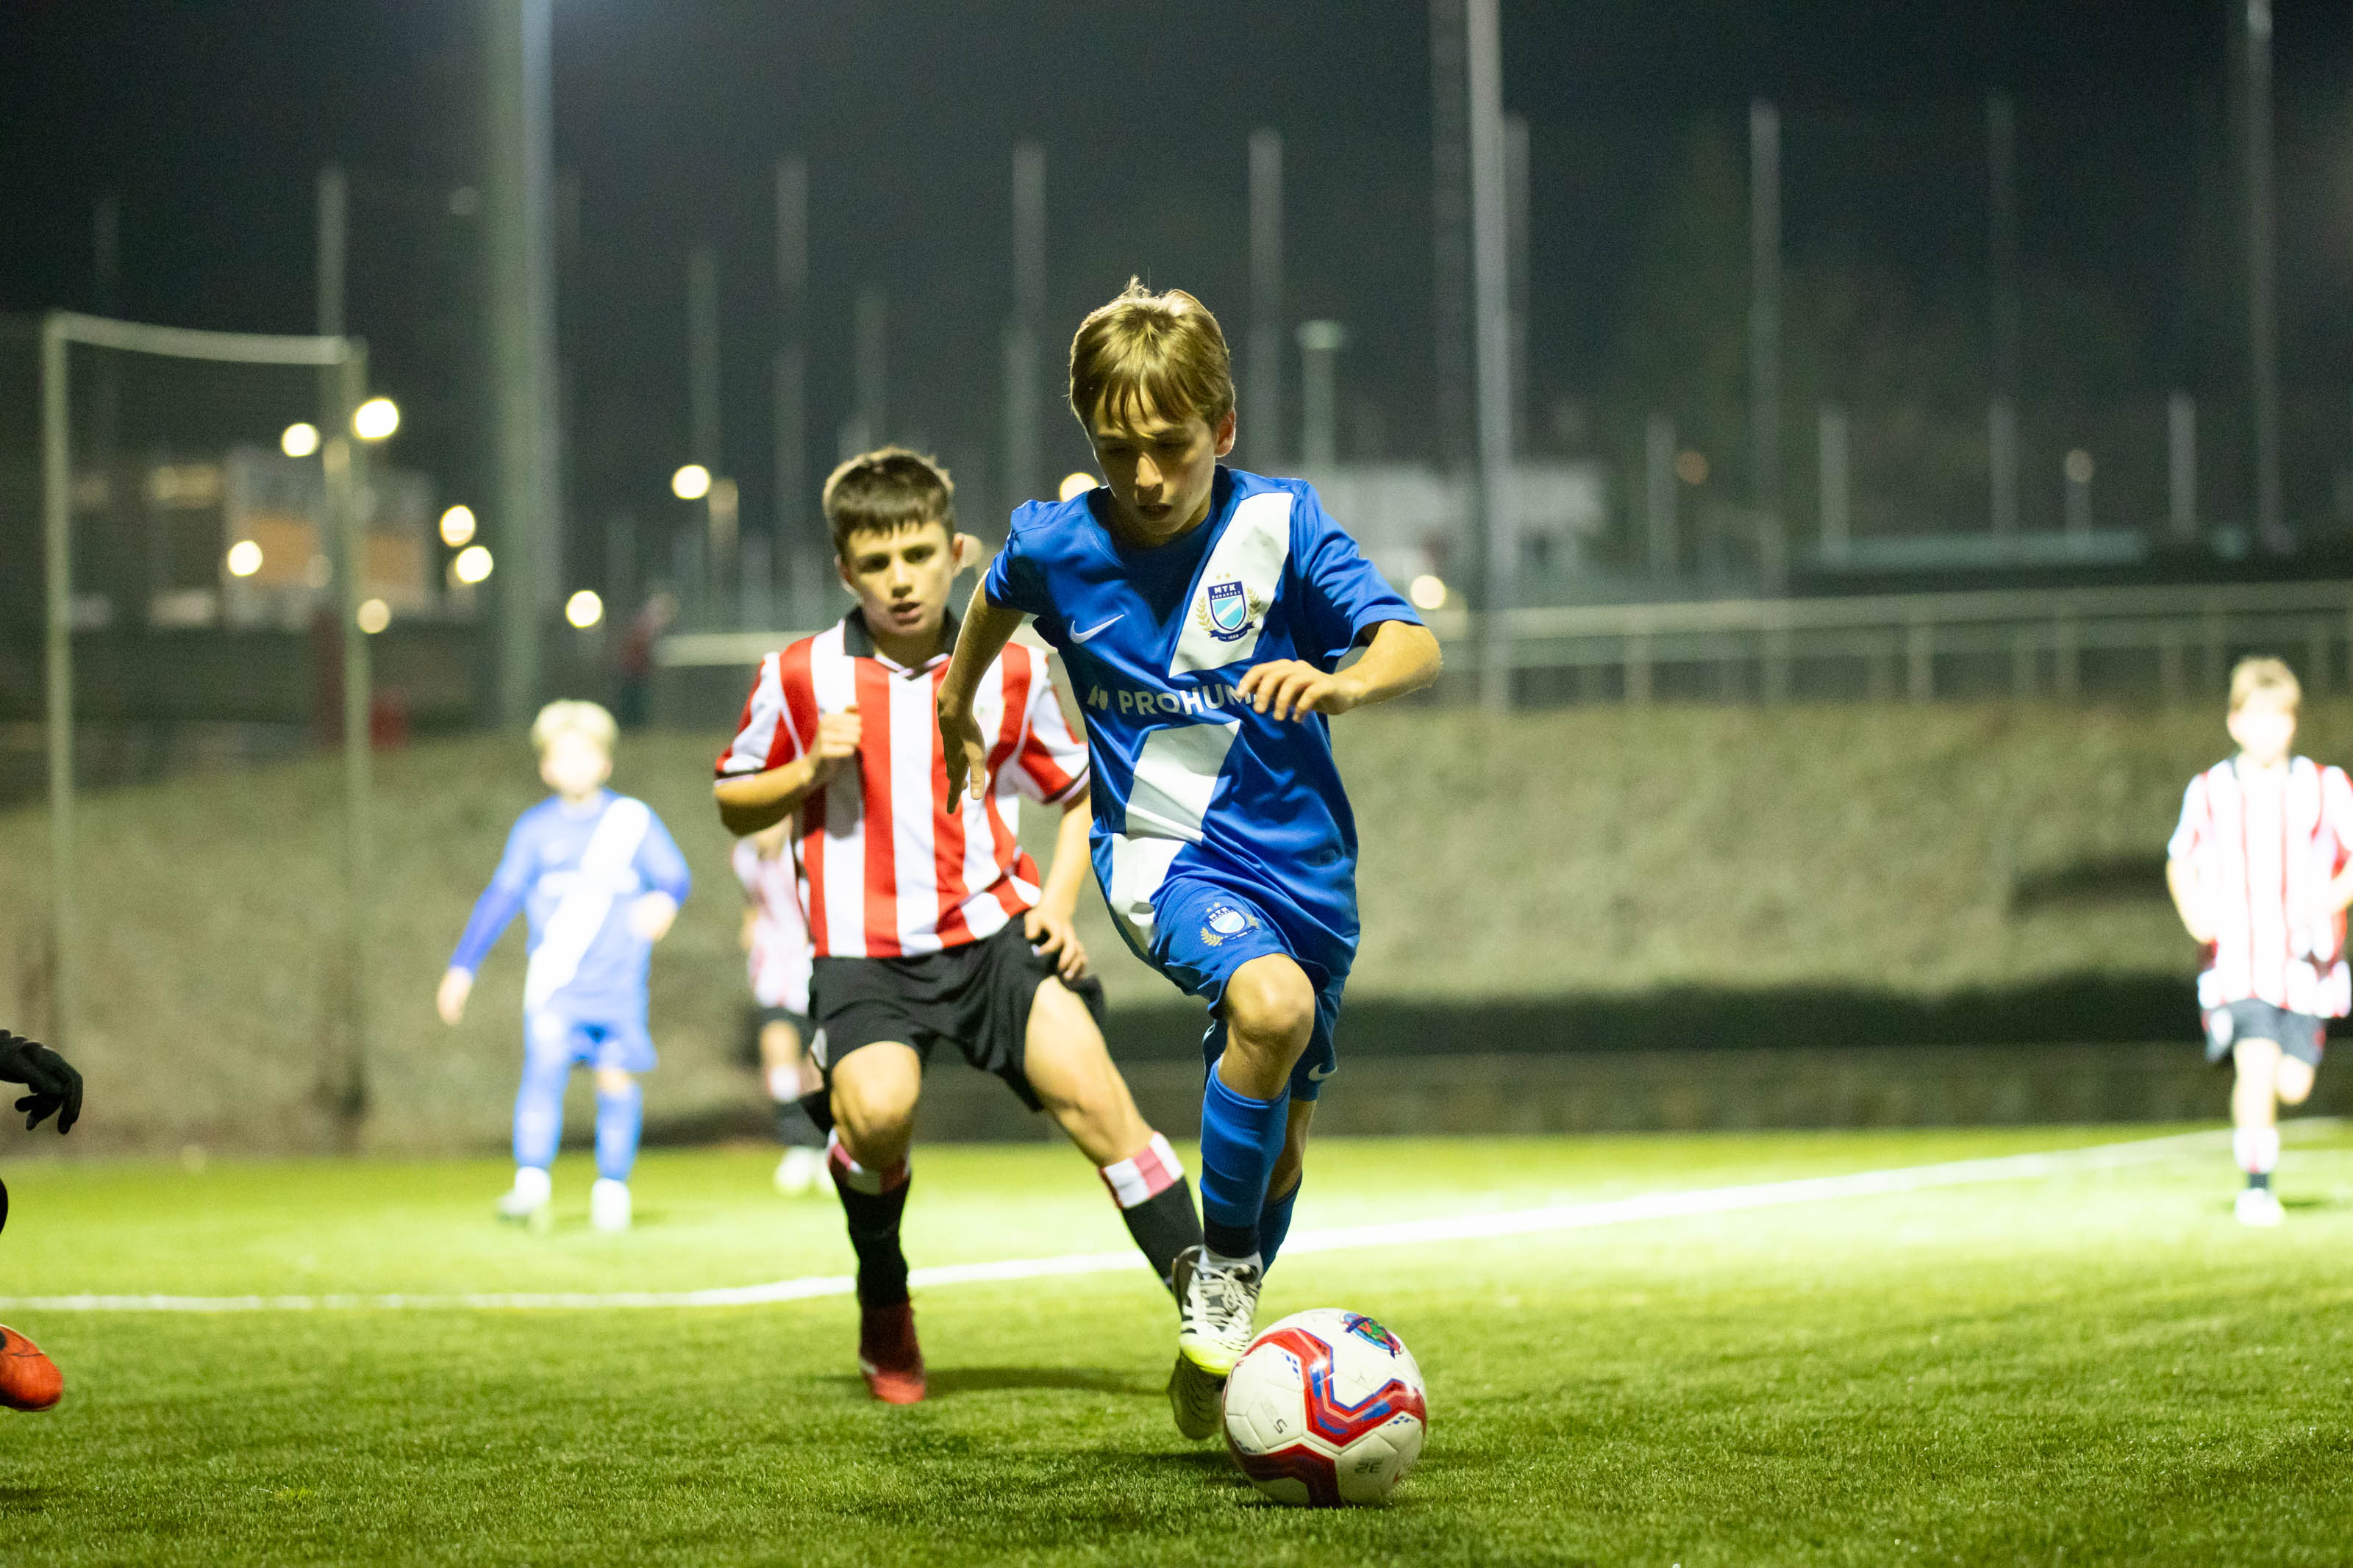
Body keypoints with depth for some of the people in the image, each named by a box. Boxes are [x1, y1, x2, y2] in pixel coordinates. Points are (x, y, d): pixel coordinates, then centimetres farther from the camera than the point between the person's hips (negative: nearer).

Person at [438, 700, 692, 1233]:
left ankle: (612, 1189, 12)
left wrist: (664, 899, -20)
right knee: (544, 1065, -19)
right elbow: (499, 899, 11)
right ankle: (532, 1184, -24)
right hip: (555, 981, 0)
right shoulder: (535, 828, 8)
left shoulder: (634, 819, 6)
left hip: (619, 981, 0)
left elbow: (675, 875, 4)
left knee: (618, 1078, -4)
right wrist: (462, 968, 8)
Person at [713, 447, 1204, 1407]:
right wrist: (809, 770, -8)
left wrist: (1057, 904, 4)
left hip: (992, 929, 1)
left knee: (1091, 1092, -19)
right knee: (877, 1111, -26)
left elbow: (1082, 792, 19)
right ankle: (884, 1308, 5)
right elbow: (732, 805, 12)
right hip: (865, 949, -1)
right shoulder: (801, 677, 1)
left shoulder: (1009, 673, 6)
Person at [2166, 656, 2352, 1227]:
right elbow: (2180, 861, 16)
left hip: (2305, 961, 1)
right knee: (2256, 1063, -20)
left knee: (2293, 1084, -1)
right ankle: (2257, 1185, -8)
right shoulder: (2208, 792, 4)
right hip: (2237, 960, -1)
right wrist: (2193, 913, -3)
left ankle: (2253, 1111, 35)